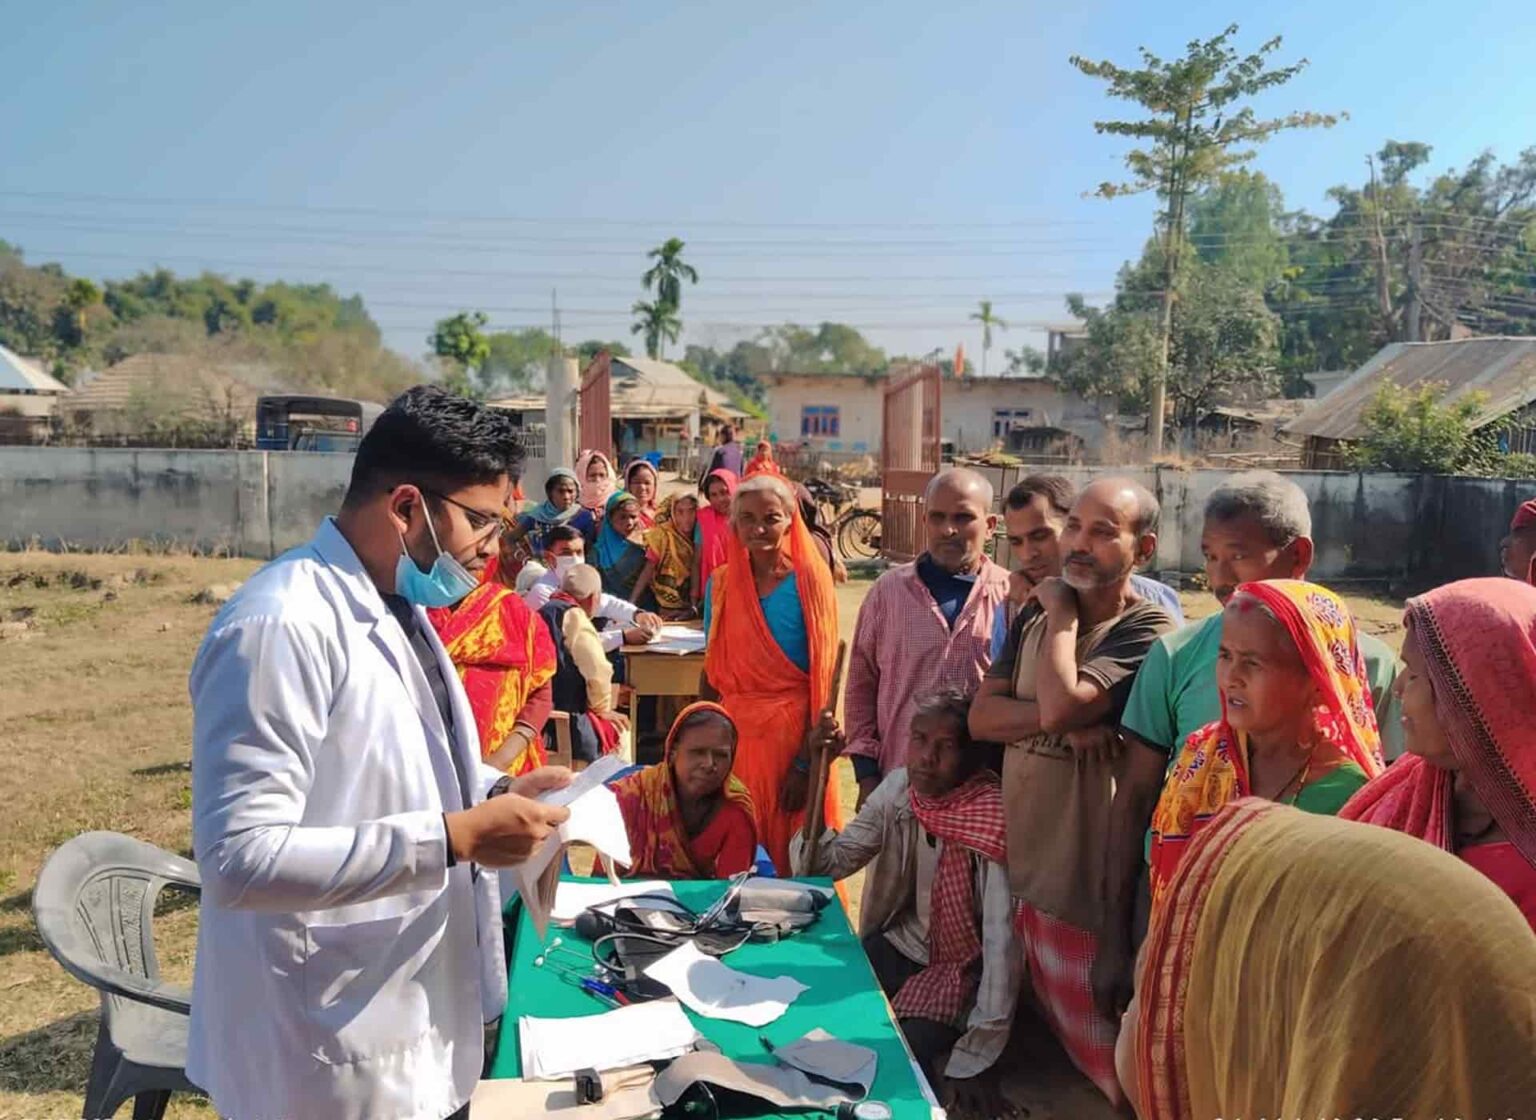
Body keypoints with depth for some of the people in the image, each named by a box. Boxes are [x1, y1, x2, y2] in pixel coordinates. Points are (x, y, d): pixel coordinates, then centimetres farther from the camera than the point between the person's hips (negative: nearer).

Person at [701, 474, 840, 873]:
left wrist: (807, 762, -15)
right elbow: (711, 673, 9)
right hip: (736, 734, 3)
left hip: (796, 733, -3)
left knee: (796, 859, 6)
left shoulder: (809, 579, -6)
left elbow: (825, 676, -10)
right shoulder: (721, 583, 5)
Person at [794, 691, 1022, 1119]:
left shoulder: (993, 821, -25)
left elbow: (1004, 940, -26)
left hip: (965, 967, -5)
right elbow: (823, 864, -7)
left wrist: (976, 1060, -26)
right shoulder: (897, 790, -8)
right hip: (901, 945, 5)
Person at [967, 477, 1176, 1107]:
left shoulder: (1148, 630, -14)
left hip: (1088, 877, -6)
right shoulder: (1035, 617, 8)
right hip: (1023, 863, 7)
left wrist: (1061, 611, -13)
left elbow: (1059, 704, -27)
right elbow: (981, 716, -1)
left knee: (1095, 1059, 8)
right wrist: (1058, 720, -17)